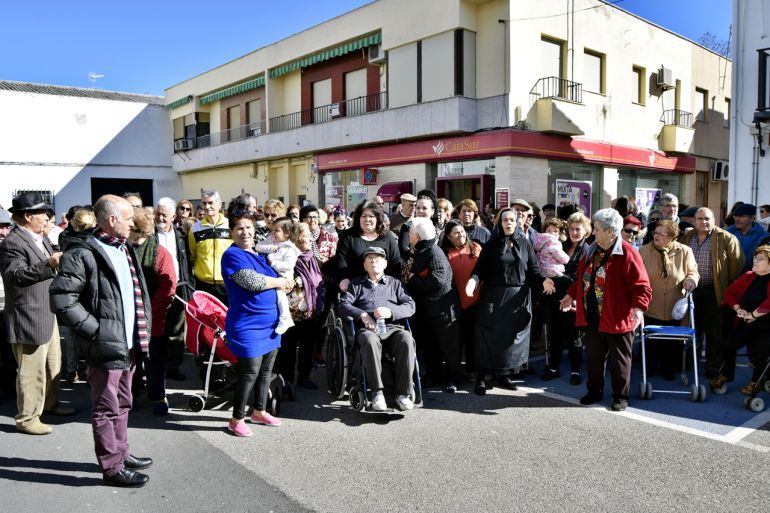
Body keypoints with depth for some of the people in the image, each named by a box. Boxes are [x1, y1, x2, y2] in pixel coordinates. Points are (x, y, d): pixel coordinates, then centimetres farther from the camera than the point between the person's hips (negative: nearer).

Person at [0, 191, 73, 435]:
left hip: (47, 314, 10)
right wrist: (48, 264, -36)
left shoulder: (40, 238, 12)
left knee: (53, 364, 21)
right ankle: (26, 418, 13)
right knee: (31, 370, 0)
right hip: (28, 318, -10)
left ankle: (50, 403, 37)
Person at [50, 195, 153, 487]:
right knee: (106, 409, 5)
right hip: (106, 345, -8)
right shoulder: (83, 253, -15)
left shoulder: (124, 248, 13)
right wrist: (96, 330, -18)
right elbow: (61, 299, -20)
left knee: (122, 404, 20)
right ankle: (112, 467, 17)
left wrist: (142, 328, 12)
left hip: (129, 343, 8)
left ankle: (120, 453, 35)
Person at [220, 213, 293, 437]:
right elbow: (252, 281, -23)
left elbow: (279, 282, 25)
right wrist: (279, 282, -9)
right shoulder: (232, 255, -11)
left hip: (270, 322, 8)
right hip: (247, 325, -8)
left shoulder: (260, 254, 14)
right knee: (250, 373, -4)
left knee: (266, 370, 15)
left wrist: (285, 284, 2)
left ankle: (259, 412, 30)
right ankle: (237, 420, 11)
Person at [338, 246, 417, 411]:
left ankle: (404, 393, -29)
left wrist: (391, 311, -6)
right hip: (367, 329, -1)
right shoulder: (356, 283, 26)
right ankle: (377, 392, -33)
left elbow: (410, 306, 13)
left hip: (391, 328, 1)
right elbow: (343, 305, 11)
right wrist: (362, 314, -7)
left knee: (407, 339, -33)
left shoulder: (394, 283, 26)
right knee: (370, 341, -38)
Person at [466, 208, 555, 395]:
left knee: (511, 335, 6)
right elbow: (480, 268, -3)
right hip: (493, 296, -2)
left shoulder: (525, 244, 7)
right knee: (490, 335, -2)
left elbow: (533, 268, 3)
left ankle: (504, 374, 20)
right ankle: (482, 377, 5)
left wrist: (543, 280, -15)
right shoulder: (492, 244, 3)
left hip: (517, 297, 2)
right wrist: (474, 280, -23)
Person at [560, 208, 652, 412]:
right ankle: (594, 391, 32)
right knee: (594, 357, 17)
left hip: (617, 319, -6)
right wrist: (571, 294, 17)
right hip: (592, 318, 7)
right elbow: (582, 278, 20)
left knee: (619, 360, 8)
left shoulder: (627, 254, -16)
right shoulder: (591, 251, 8)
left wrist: (638, 308, -30)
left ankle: (621, 397, 23)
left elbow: (642, 286, -18)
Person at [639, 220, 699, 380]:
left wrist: (691, 280, -18)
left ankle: (668, 369, 32)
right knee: (651, 341, 9)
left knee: (672, 342, 13)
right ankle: (649, 368, 29)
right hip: (651, 308, 0)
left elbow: (693, 272, 5)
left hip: (674, 309, 1)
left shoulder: (684, 251, -5)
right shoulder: (644, 250, -4)